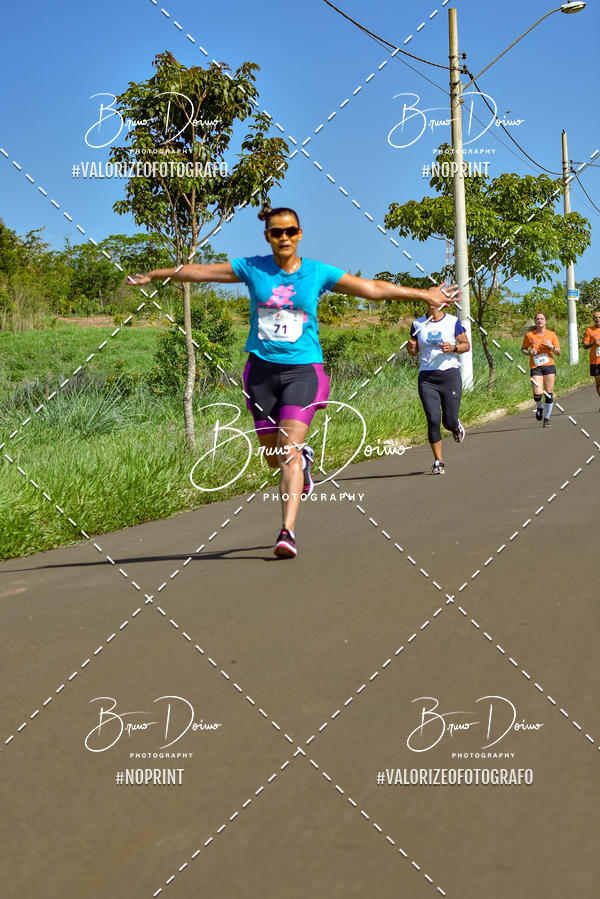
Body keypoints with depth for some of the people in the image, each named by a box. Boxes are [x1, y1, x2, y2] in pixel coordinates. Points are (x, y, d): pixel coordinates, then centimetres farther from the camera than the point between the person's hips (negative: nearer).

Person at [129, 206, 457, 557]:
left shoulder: (318, 273, 0)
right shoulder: (252, 268, 3)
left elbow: (372, 288, 4)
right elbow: (199, 271, 11)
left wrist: (424, 294, 5)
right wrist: (153, 275, 17)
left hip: (303, 368, -2)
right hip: (262, 369, 2)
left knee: (289, 449, -17)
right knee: (273, 457, 8)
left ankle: (288, 531, -20)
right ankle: (304, 458, 45)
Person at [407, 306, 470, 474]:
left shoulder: (453, 322, 3)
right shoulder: (418, 324, 8)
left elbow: (467, 345, 8)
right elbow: (414, 351, 15)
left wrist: (453, 348, -12)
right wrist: (411, 348, -8)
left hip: (450, 374, -1)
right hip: (427, 377, 1)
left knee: (449, 422, -1)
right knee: (433, 420, -9)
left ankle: (456, 426, 38)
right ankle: (438, 461, 4)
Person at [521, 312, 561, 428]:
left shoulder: (551, 335, 3)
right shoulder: (529, 335, 0)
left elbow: (558, 352, 7)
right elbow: (523, 349, 13)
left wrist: (551, 346, -12)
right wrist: (529, 353, -9)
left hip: (549, 365, 1)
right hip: (535, 367, -1)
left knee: (549, 393, 0)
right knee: (537, 393, -14)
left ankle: (547, 417, 16)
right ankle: (540, 407, 20)